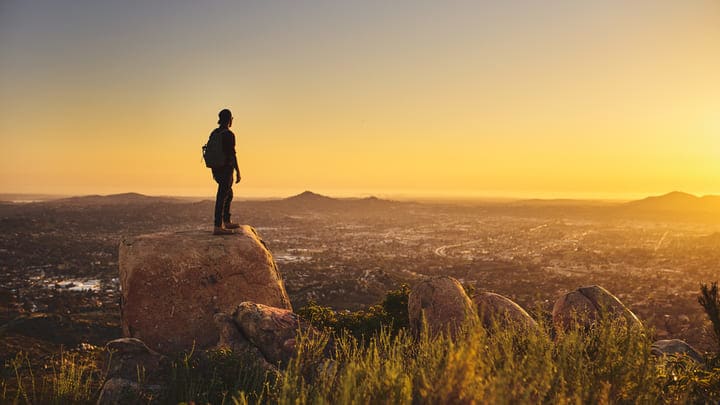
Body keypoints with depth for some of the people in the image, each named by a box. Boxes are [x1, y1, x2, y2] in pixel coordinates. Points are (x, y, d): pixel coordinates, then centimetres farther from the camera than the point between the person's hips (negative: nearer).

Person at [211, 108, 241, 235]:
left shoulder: (214, 133, 11)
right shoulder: (229, 134, -14)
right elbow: (232, 154, -18)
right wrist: (238, 172, -15)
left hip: (217, 169, 9)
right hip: (226, 169, -9)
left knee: (229, 194, 21)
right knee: (222, 197, -8)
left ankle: (226, 222, 29)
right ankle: (217, 227, -8)